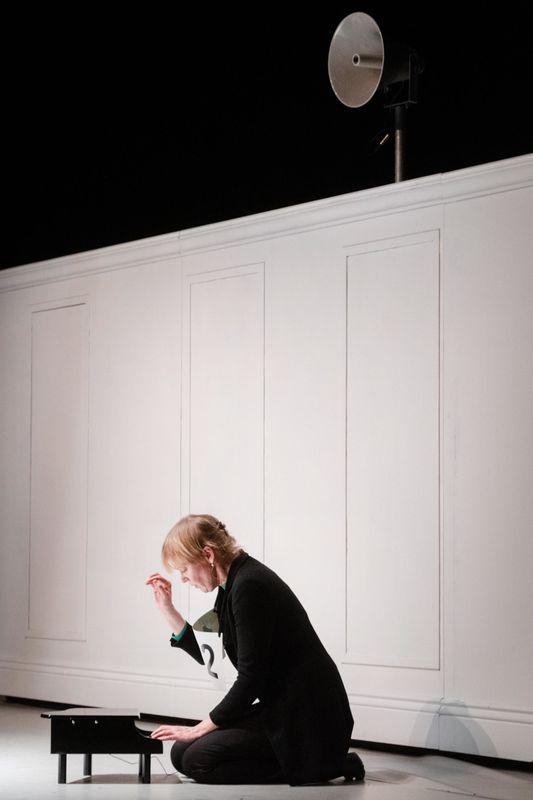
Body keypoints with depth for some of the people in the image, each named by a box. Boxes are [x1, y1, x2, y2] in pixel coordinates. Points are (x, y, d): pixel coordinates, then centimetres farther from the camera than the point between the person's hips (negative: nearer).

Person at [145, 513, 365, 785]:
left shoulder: (250, 586, -20)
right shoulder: (234, 584, 10)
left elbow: (250, 678, -20)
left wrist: (199, 729, -11)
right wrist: (166, 608, 11)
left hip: (308, 717, -10)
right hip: (283, 707, 10)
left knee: (198, 760, -16)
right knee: (182, 753, 5)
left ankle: (323, 770, -8)